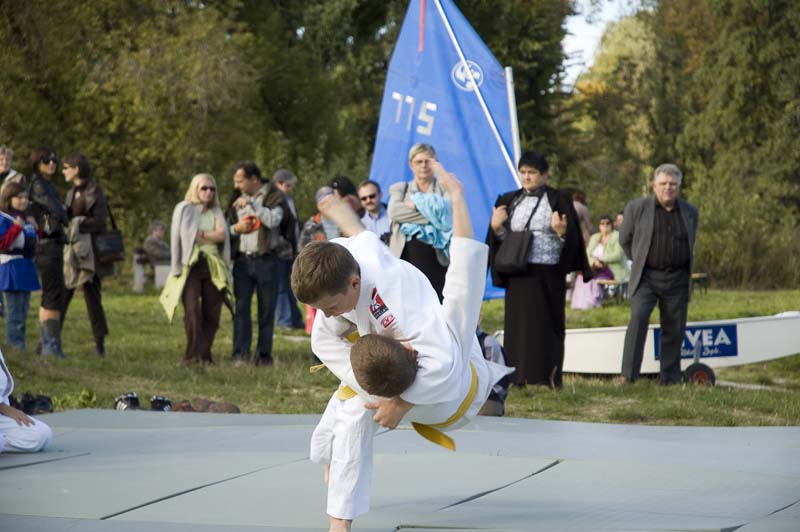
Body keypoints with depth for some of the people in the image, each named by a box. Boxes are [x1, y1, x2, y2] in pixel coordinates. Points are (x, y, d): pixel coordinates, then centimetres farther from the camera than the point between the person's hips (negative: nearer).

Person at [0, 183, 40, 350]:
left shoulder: (26, 220, 13)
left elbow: (34, 242, 20)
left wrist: (35, 228, 4)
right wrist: (16, 228, -26)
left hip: (26, 267, 9)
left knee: (23, 311, 13)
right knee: (15, 311, -7)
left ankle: (20, 346, 20)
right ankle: (13, 344, -2)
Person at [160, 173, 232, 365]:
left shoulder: (216, 212, 16)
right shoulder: (183, 209, 5)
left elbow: (222, 235, 0)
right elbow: (177, 238, -1)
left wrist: (200, 234, -7)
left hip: (214, 268, 4)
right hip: (190, 266, -4)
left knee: (211, 313, 0)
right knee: (192, 311, -16)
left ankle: (205, 355, 8)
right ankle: (192, 355, -14)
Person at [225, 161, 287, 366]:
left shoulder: (274, 196, 1)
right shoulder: (237, 198, 15)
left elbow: (273, 220, -16)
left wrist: (251, 203, -16)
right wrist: (236, 228, -1)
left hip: (266, 259, -3)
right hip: (242, 259, 3)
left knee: (267, 309, 2)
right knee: (241, 308, -7)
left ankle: (264, 355, 8)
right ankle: (240, 354, -11)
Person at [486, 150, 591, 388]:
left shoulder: (558, 199, 2)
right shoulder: (510, 201, 13)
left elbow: (573, 240, -2)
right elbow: (501, 239, 13)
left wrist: (562, 232, -23)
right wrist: (496, 227, -8)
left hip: (548, 275, -3)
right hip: (518, 274, 3)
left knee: (546, 324, -2)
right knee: (518, 323, 1)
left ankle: (548, 377, 2)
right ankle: (519, 378, 5)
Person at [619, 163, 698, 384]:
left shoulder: (690, 212, 7)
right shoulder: (637, 208, -1)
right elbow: (625, 239, 11)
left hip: (677, 280, 3)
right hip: (646, 277, -3)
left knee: (674, 329, 4)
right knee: (638, 319, -20)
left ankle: (669, 378, 15)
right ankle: (629, 375, -21)